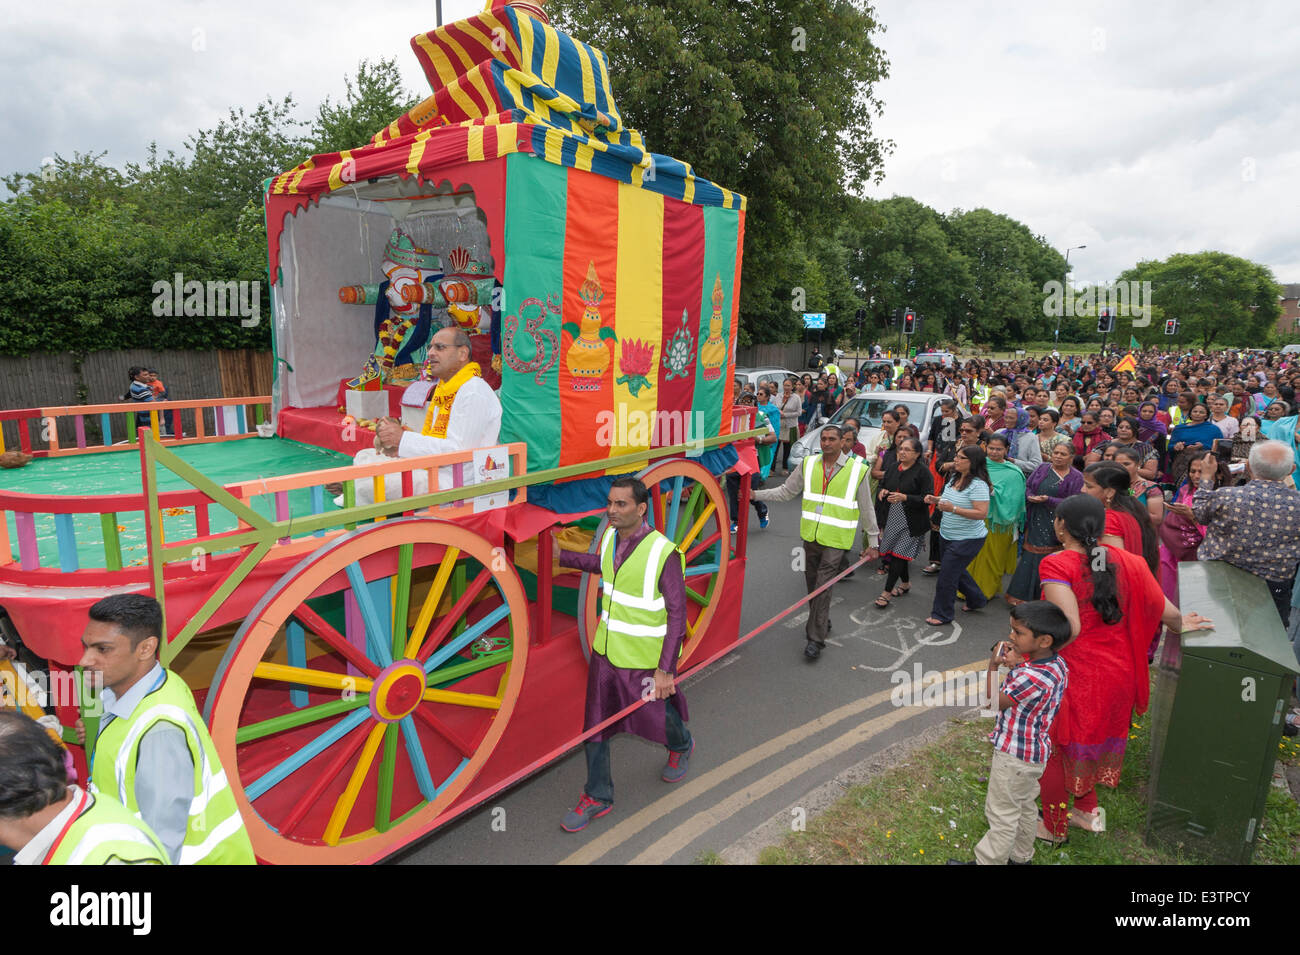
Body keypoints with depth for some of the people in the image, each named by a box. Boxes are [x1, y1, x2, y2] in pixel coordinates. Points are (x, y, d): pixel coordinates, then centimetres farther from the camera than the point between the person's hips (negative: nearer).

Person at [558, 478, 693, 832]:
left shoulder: (663, 553, -25)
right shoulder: (611, 536, -5)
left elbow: (677, 613, -20)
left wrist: (666, 669, -20)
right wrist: (561, 556, 17)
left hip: (644, 660, -6)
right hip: (605, 651, 6)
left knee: (655, 717, 18)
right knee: (595, 723, 11)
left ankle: (681, 745, 54)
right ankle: (597, 797, 31)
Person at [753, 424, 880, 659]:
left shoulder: (857, 470, -5)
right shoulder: (809, 464, 4)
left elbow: (866, 509, 2)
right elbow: (786, 492, 9)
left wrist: (873, 542, 5)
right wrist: (755, 494, -1)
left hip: (835, 541, -4)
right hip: (811, 536, 4)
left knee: (823, 588, -7)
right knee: (812, 584, 14)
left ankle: (815, 639, 2)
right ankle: (822, 623, 37)